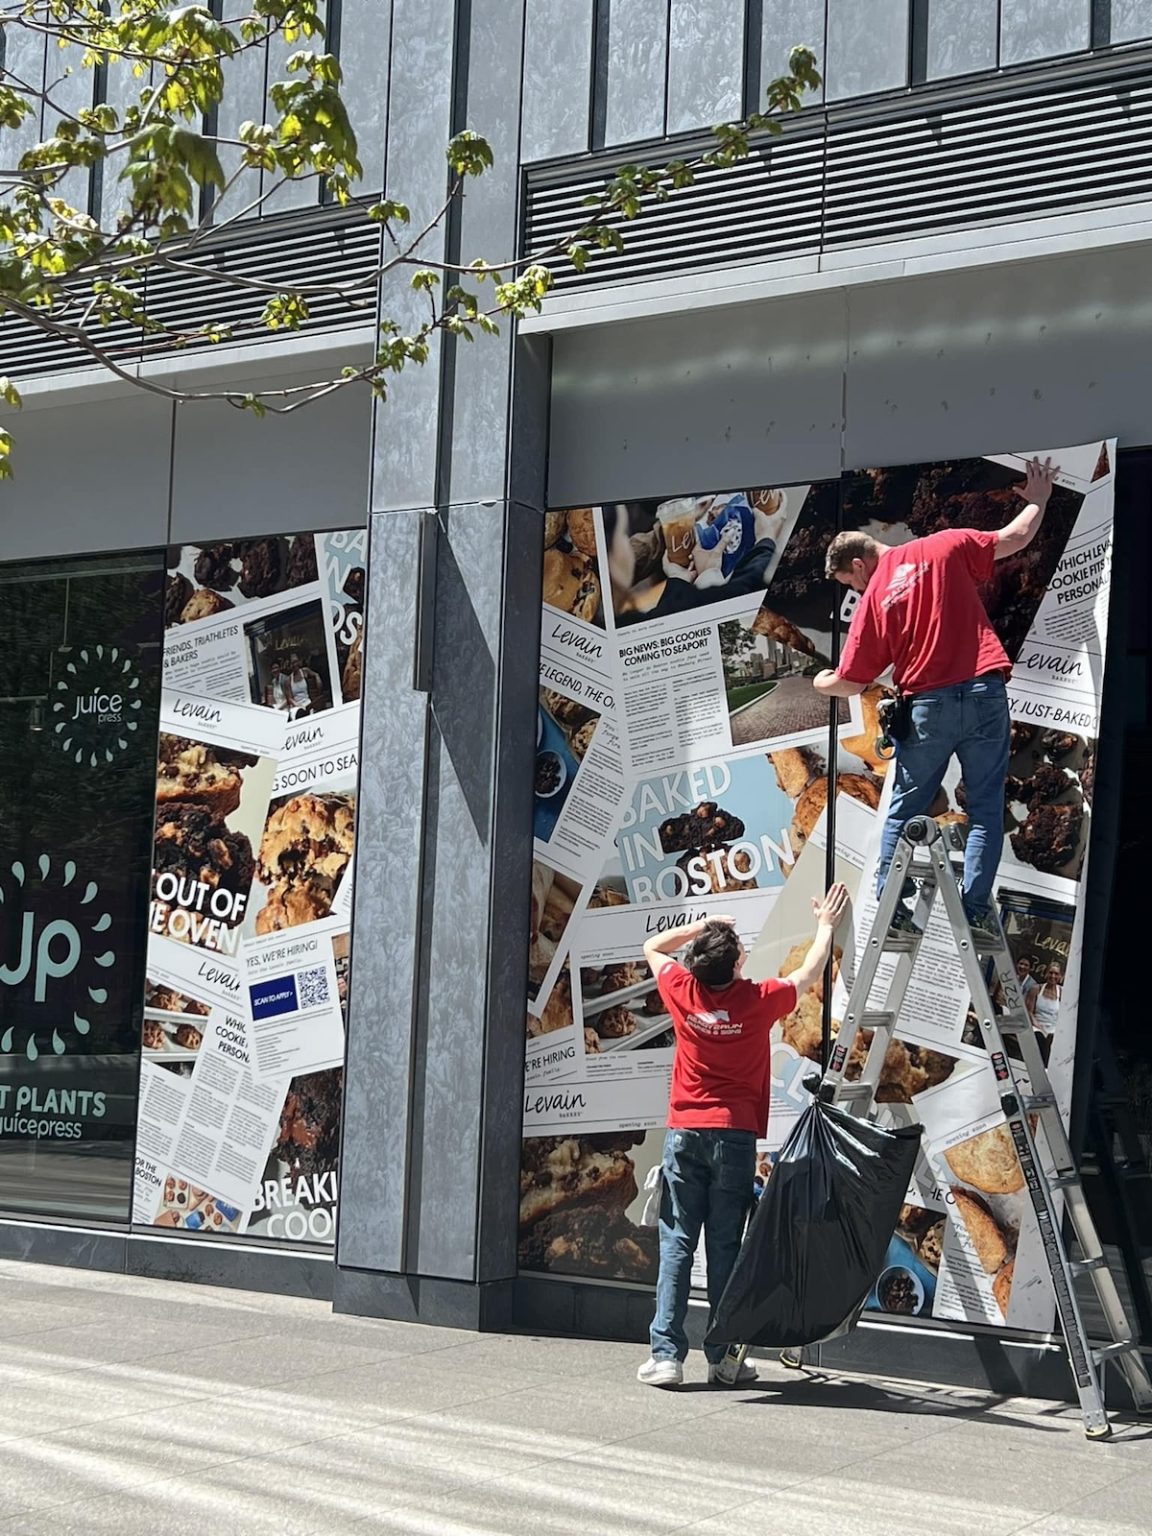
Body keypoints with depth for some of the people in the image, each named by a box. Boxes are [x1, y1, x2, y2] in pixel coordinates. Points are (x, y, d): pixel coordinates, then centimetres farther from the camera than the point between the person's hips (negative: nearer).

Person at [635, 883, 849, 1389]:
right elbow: (808, 974, 13)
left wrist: (703, 925, 21)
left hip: (684, 1133, 1)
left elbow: (652, 947, 19)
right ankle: (724, 1358, 5)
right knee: (725, 1247, 2)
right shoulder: (757, 1001, -7)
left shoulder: (683, 993, -2)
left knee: (676, 1243, 1)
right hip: (734, 1134, -1)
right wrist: (827, 925, 28)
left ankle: (666, 1355, -2)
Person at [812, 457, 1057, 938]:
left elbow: (850, 682, 6)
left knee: (905, 810, 14)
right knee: (986, 808, 6)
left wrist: (821, 683, 29)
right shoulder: (944, 547, 3)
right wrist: (1037, 500, 23)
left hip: (927, 708, 0)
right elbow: (1014, 539, 4)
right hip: (984, 694, 0)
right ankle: (976, 908, -1)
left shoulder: (872, 600, 3)